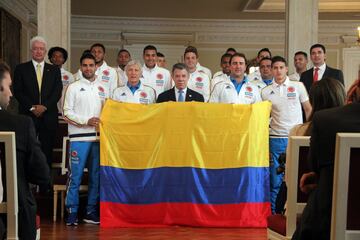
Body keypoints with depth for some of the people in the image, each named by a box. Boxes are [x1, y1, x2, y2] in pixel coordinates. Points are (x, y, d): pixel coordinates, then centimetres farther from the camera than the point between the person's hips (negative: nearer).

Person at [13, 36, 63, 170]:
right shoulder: (21, 69, 8)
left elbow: (57, 92, 3)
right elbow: (18, 91, 0)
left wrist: (44, 106, -10)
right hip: (28, 115, -1)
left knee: (47, 150, 1)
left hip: (48, 116, 1)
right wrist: (32, 107, -10)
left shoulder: (54, 70, 12)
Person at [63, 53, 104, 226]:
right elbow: (67, 113, -2)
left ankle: (91, 212, 15)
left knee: (96, 176, 7)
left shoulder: (102, 88, 13)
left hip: (98, 137, 4)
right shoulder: (73, 87, 4)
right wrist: (86, 121, -12)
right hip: (79, 138, -3)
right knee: (75, 176, -4)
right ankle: (72, 212, 5)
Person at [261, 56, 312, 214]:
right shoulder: (266, 92, 5)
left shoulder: (298, 86, 4)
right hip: (276, 139, 1)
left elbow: (308, 110, 7)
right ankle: (274, 213, 13)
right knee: (275, 180, 3)